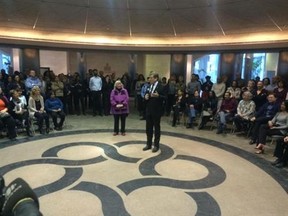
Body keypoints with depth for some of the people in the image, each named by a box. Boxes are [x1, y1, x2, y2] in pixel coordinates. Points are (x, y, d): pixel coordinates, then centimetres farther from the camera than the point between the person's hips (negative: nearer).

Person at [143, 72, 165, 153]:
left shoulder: (160, 87, -11)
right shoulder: (149, 86, 12)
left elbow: (164, 97, -17)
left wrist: (158, 96, -33)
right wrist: (146, 96, -2)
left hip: (156, 110, -7)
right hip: (149, 110, 7)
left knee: (156, 128, 5)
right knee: (148, 128, 12)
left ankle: (156, 145, 16)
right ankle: (148, 144, 24)